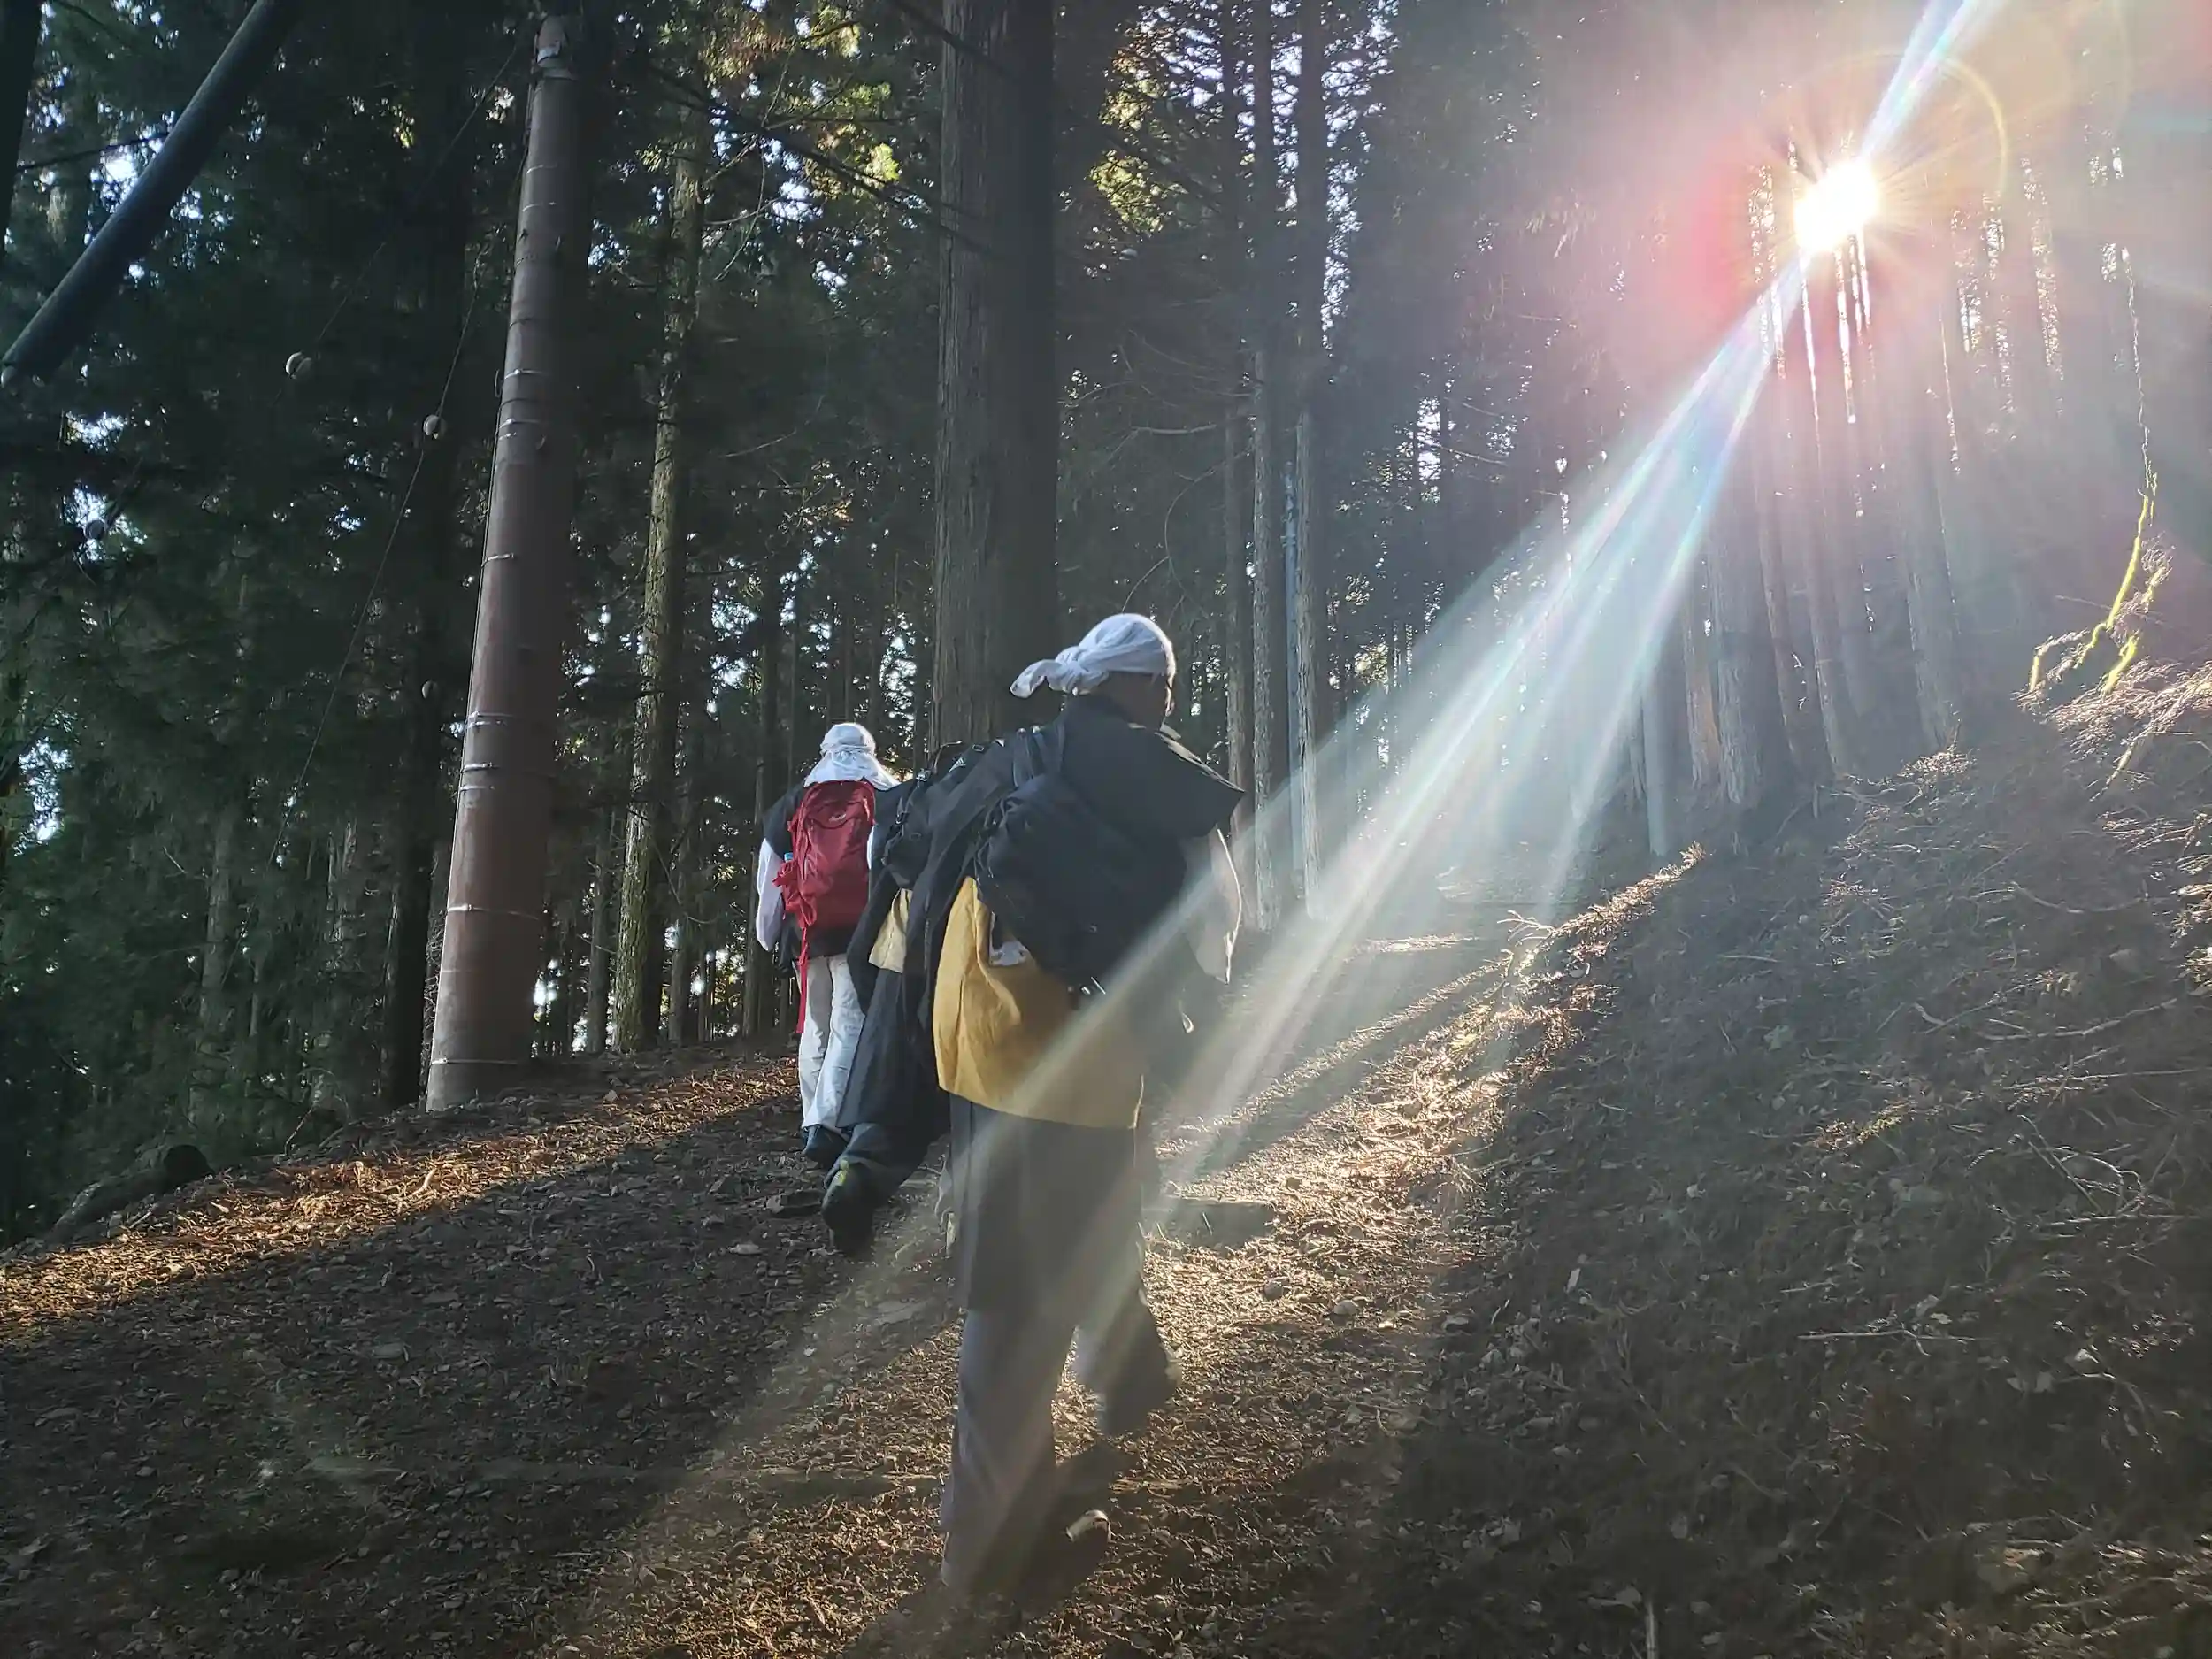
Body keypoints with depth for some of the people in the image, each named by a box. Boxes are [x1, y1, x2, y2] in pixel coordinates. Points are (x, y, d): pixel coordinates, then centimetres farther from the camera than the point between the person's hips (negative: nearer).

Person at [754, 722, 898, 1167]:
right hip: (862, 929, -3)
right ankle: (825, 1123, -22)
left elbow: (769, 873, 15)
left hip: (807, 929, 3)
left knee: (815, 1025, 17)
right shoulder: (888, 799, 8)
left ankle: (812, 1123, 22)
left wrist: (767, 932, 21)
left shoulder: (794, 803, 16)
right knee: (850, 1023, -7)